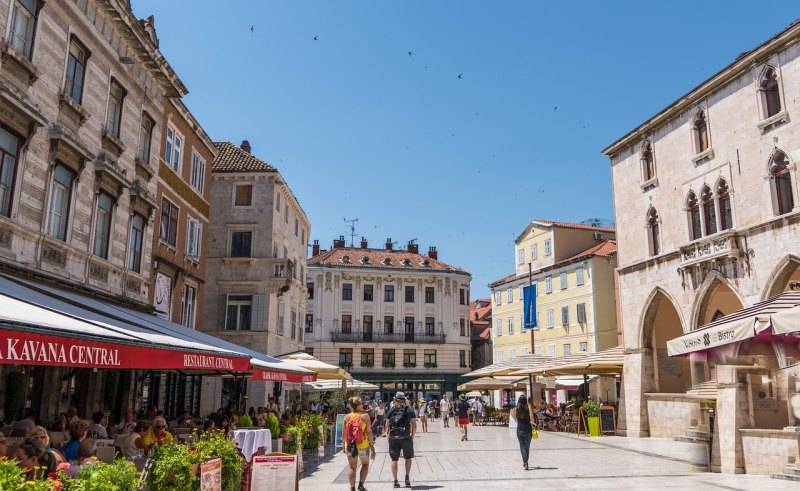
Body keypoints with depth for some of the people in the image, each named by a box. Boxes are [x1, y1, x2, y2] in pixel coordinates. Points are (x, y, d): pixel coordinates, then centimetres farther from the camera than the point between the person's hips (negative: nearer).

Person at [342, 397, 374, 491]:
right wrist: (372, 446, -4)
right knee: (365, 464, 20)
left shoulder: (347, 417, -2)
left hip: (350, 445, 2)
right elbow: (369, 432, -10)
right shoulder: (365, 416, -10)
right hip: (363, 445, -2)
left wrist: (344, 446, 13)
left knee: (351, 467, 15)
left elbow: (344, 433, 2)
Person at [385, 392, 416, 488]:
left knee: (394, 460, 9)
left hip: (393, 439, 1)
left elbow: (387, 426, 2)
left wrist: (388, 437, 10)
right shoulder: (409, 410, 2)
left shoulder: (390, 410, 4)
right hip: (406, 438, -1)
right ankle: (407, 477, 6)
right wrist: (412, 437, 8)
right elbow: (414, 425, 0)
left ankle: (395, 481, 9)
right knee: (408, 458, 16)